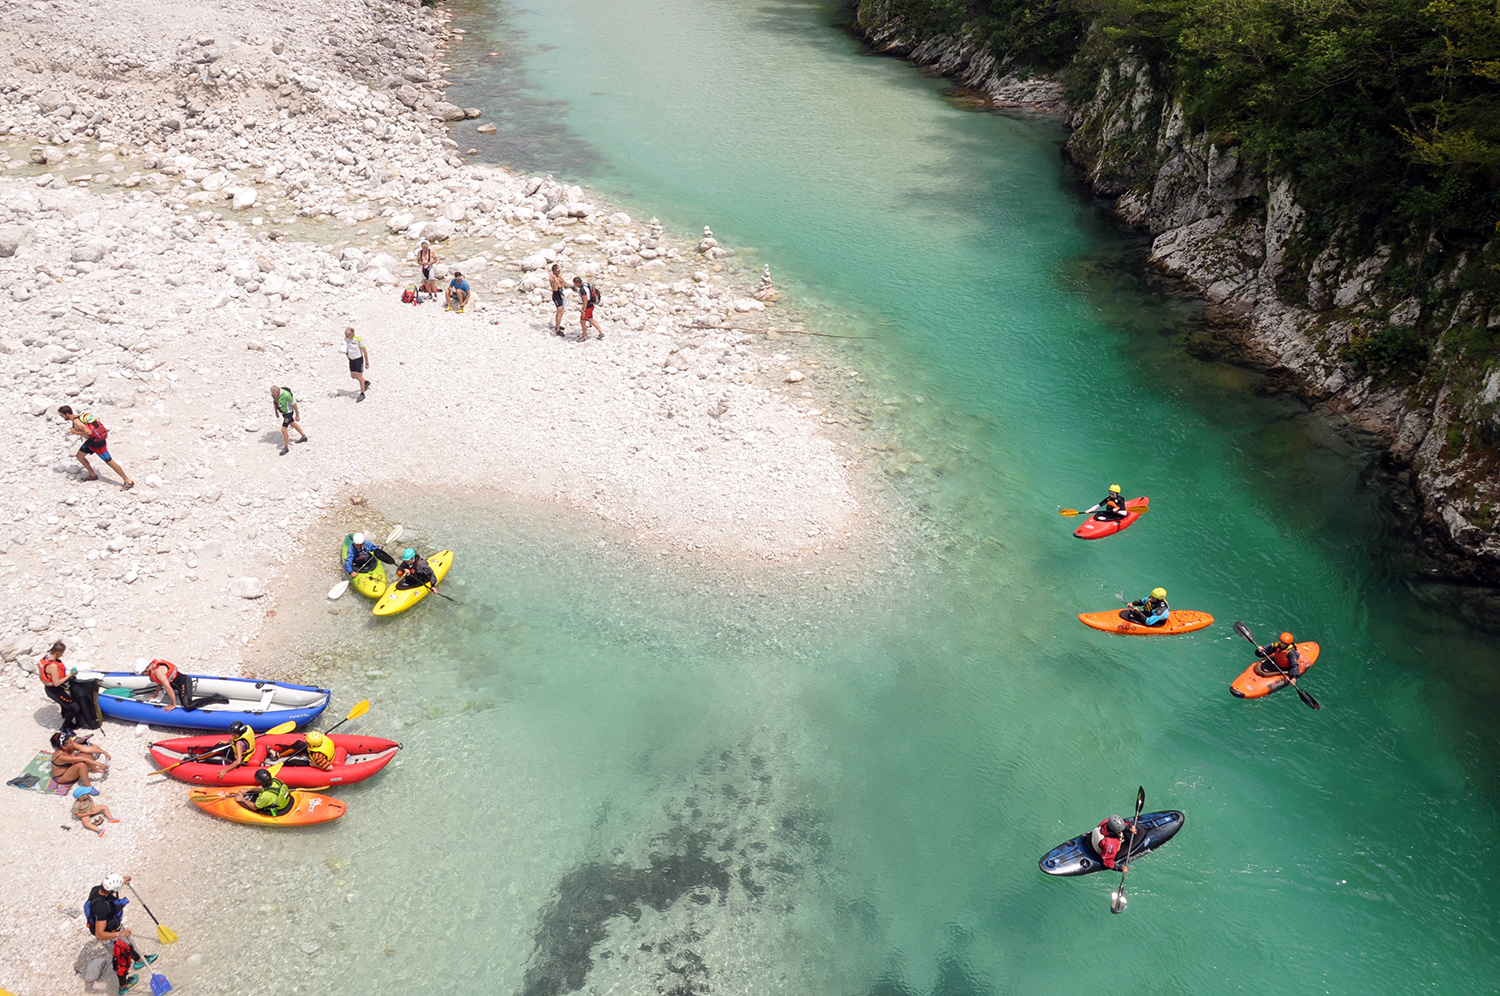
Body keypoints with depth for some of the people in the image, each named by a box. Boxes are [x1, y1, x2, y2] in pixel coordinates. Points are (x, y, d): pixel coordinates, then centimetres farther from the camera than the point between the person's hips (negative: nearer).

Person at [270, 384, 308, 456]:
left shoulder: (286, 395, -37)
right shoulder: (274, 392, -16)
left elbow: (294, 404, -24)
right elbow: (274, 401, 6)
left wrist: (297, 415, -15)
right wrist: (276, 411, 15)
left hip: (288, 413, -8)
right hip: (282, 411, 8)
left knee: (283, 429, -7)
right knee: (292, 424, 27)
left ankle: (286, 447, 12)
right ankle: (304, 437, 46)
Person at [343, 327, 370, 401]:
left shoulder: (358, 339, -25)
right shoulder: (346, 338, -7)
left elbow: (365, 351, -16)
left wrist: (367, 363, -13)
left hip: (359, 359, -7)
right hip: (351, 360, 7)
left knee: (359, 377, -2)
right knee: (353, 376, 16)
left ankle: (362, 394, 14)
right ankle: (366, 382, 42)